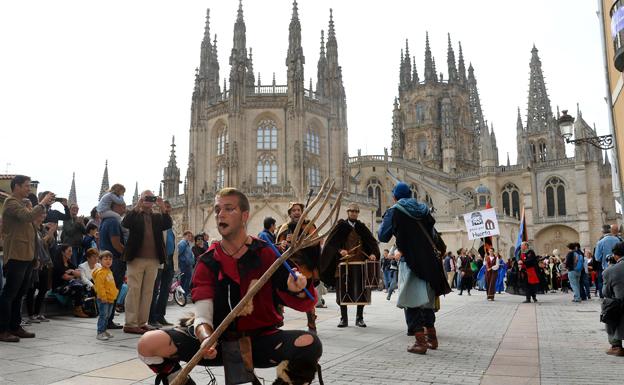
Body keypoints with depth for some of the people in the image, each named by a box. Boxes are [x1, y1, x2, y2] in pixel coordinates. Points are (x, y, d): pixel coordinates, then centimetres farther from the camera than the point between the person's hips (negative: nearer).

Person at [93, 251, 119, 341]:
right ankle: (100, 333, -6)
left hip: (110, 299, 9)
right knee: (103, 315, -9)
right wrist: (103, 296, -22)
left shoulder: (109, 271, 15)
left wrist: (115, 292, 22)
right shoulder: (100, 272, -15)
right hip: (103, 299, -9)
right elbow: (100, 286, -20)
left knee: (107, 316, 16)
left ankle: (104, 331, 25)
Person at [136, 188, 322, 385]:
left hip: (260, 340, -1)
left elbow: (305, 304, -7)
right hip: (218, 340, 2)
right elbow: (202, 315, -9)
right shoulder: (208, 263, 0)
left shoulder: (268, 255, -5)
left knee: (310, 345, -31)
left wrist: (299, 290, -31)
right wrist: (206, 339, -32)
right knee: (149, 343, -19)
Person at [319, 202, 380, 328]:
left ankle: (359, 318, 13)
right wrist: (340, 250, -21)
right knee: (343, 291, 0)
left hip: (360, 263, 2)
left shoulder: (362, 227, 13)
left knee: (361, 291, 2)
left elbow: (372, 241, 6)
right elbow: (332, 241, -4)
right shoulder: (340, 225, 5)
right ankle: (344, 318, 11)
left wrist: (373, 253, -12)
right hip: (344, 263, -2)